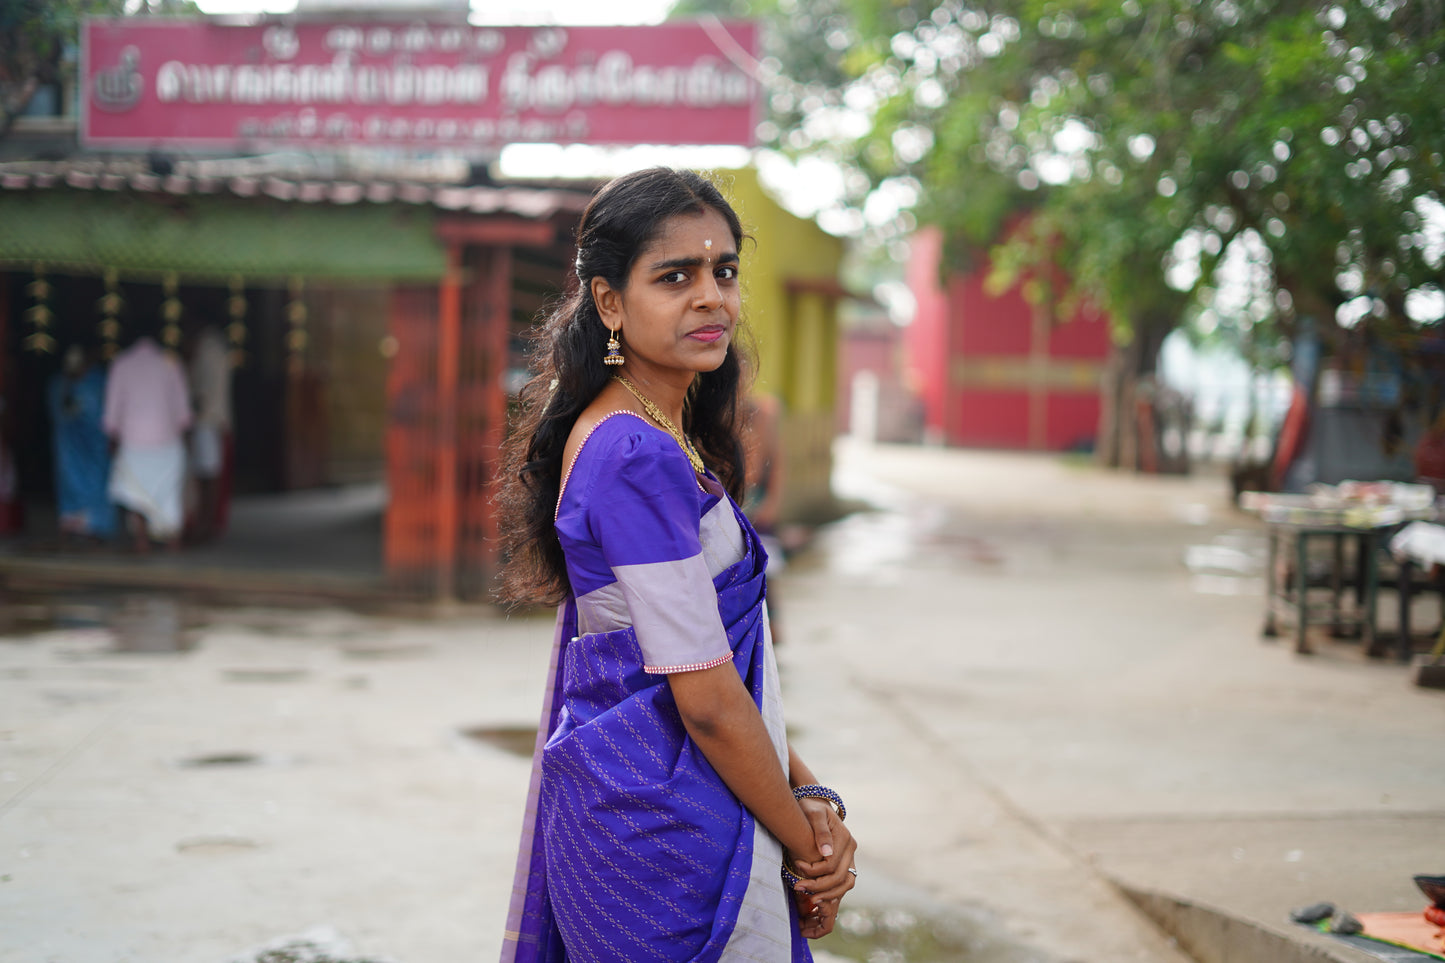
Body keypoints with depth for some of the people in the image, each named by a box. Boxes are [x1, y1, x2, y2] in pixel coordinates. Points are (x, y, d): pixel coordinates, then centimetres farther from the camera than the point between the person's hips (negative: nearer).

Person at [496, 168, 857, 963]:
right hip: (668, 833, -9)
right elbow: (707, 699, -19)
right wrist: (810, 847, -7)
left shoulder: (663, 440, 10)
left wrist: (809, 796, 2)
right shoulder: (636, 459, -20)